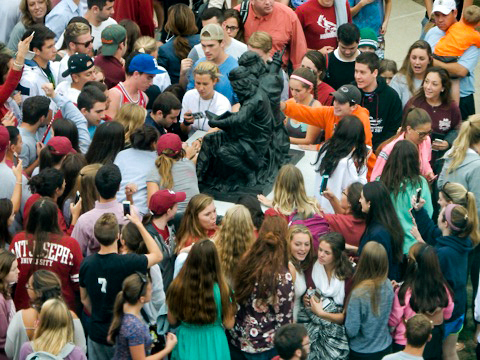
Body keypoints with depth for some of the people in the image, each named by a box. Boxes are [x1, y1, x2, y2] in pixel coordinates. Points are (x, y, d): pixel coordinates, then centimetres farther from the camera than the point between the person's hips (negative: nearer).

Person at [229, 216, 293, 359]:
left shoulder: (246, 262, -5)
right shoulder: (283, 276, -20)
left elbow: (237, 300, 6)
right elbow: (285, 321, -15)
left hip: (236, 341, 5)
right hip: (263, 348, -5)